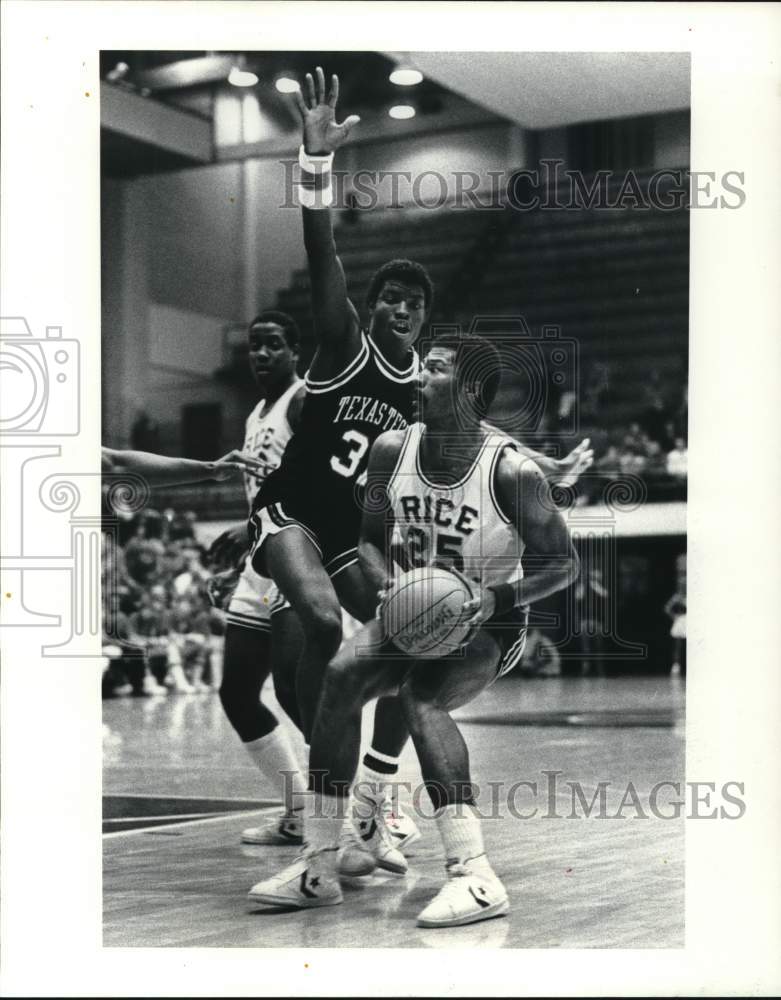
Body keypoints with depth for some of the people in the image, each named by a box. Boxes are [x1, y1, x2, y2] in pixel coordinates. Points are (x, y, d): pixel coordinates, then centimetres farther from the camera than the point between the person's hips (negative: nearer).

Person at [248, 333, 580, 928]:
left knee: (420, 696, -31)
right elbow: (371, 541, 7)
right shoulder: (394, 450, -5)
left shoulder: (512, 472, -20)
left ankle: (475, 877, -32)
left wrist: (496, 599, -28)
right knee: (342, 675, -20)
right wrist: (388, 585, -16)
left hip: (489, 621, -5)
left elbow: (564, 565, -12)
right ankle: (318, 868, -15)